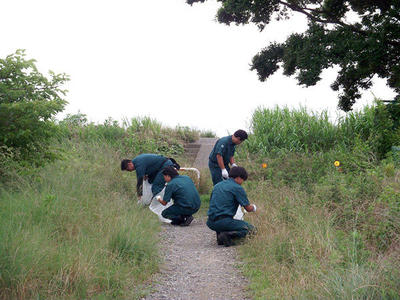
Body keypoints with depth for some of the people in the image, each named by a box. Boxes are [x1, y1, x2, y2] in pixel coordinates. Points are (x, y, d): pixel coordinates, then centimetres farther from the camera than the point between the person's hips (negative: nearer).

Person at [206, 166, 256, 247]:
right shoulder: (238, 188, -3)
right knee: (250, 228, 4)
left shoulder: (217, 185, 17)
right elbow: (248, 208, 0)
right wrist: (253, 207, 24)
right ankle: (228, 235, -17)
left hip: (210, 223, 8)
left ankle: (219, 233, 9)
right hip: (223, 221, -8)